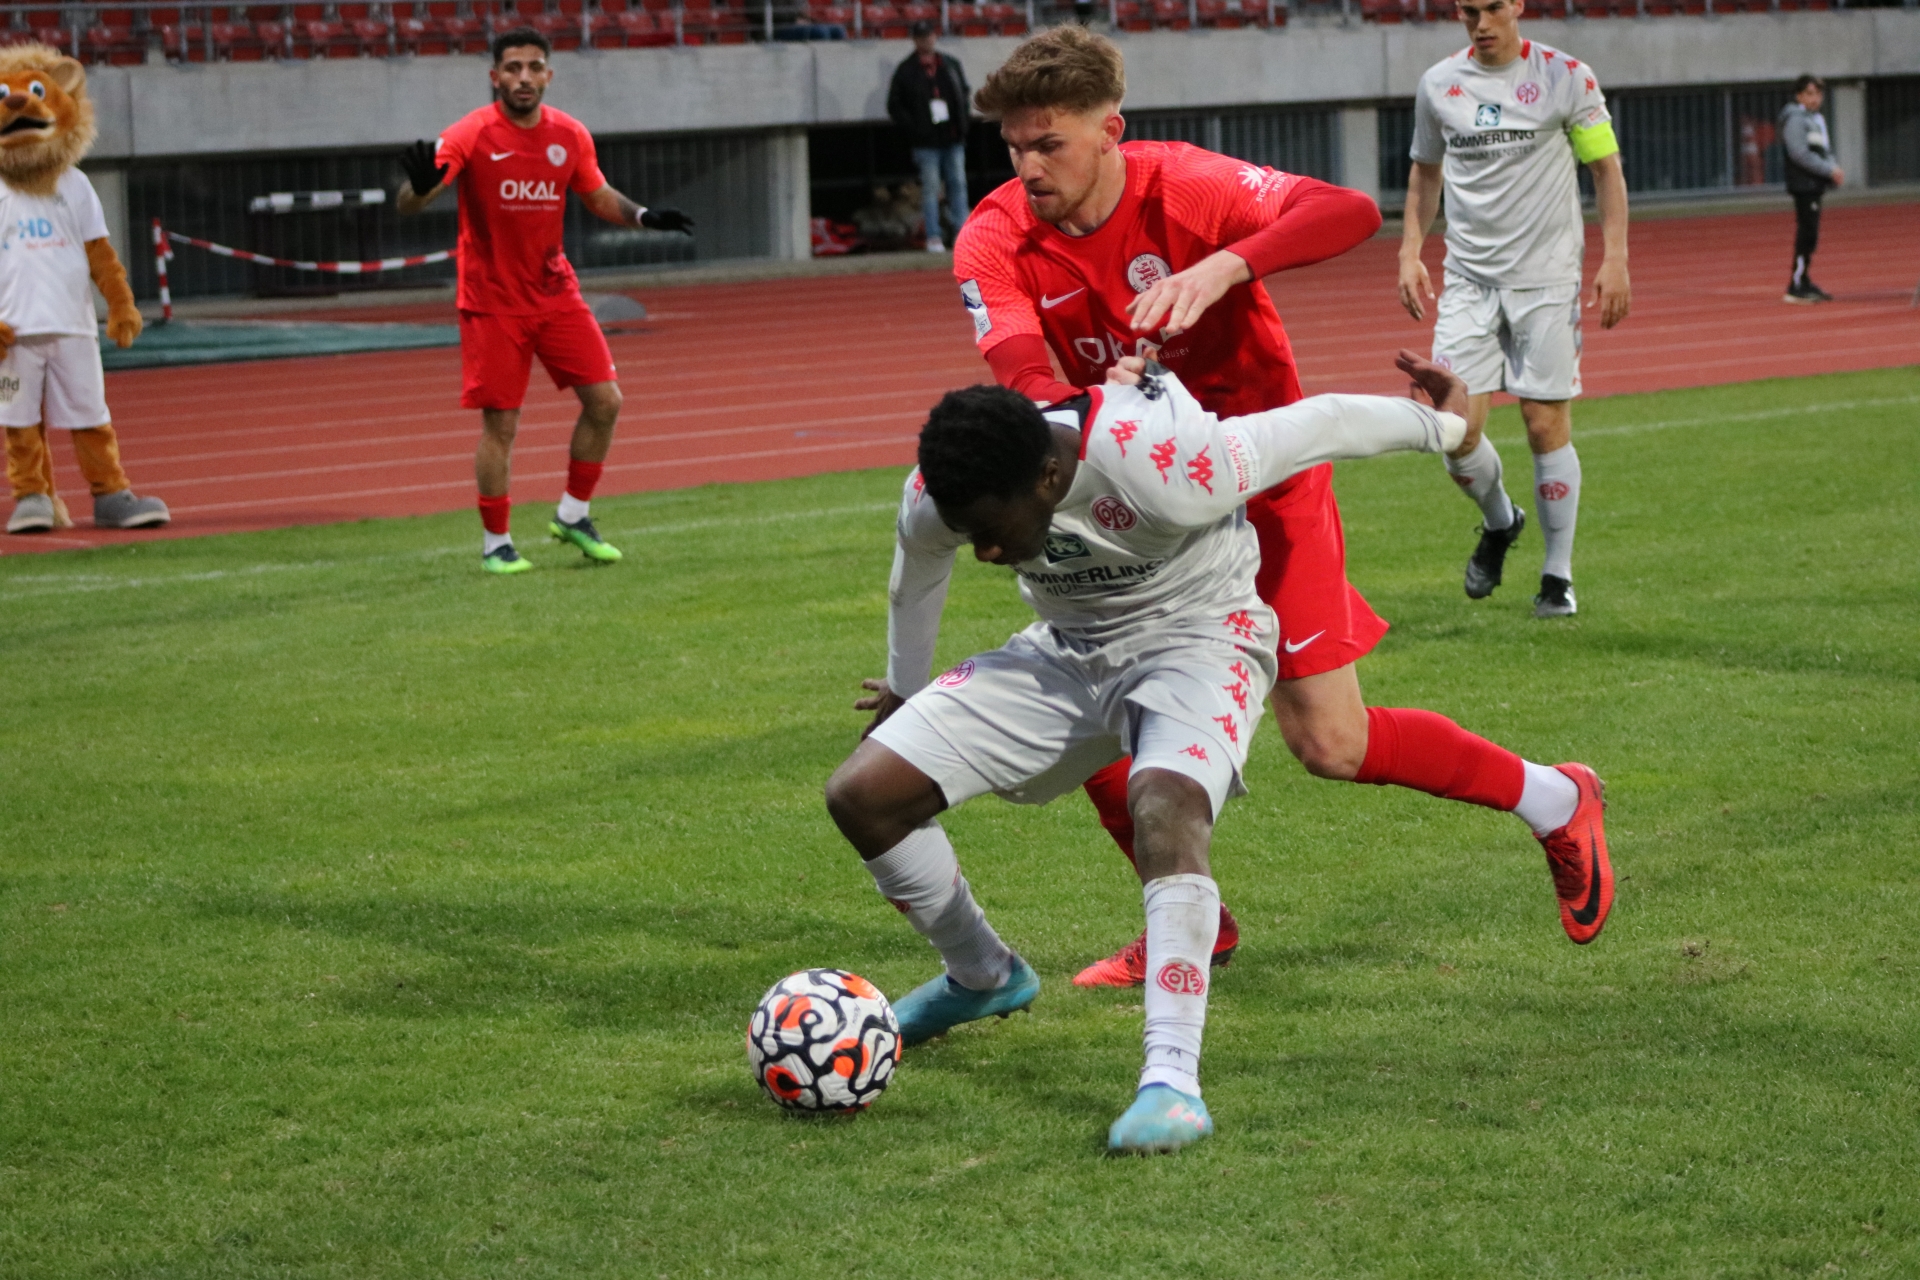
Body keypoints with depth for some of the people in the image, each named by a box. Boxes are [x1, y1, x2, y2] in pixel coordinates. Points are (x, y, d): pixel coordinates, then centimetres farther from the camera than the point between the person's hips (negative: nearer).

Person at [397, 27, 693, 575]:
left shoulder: (570, 135, 0)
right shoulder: (471, 136, -14)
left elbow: (600, 197, 16)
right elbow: (408, 205, -21)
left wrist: (643, 216, -4)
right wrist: (421, 184, -45)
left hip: (557, 294, 5)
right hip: (492, 301, -5)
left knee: (604, 401, 0)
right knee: (500, 425, -3)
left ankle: (572, 516, 18)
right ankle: (496, 543, 11)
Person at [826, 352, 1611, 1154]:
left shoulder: (1163, 471, -36)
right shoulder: (933, 497, -20)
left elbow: (1322, 423, -20)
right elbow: (917, 576, 7)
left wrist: (1441, 426, -2)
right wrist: (907, 691, 24)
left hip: (1196, 639, -5)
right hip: (1066, 649, 6)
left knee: (1165, 811, -38)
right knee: (861, 794, -7)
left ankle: (1172, 1080, -39)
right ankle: (982, 979, 18)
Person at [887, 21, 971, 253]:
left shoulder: (951, 65, 12)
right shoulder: (906, 70, 1)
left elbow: (964, 93, 19)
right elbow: (894, 105, 0)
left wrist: (961, 124, 4)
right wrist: (912, 128, -10)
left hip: (953, 138, 4)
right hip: (926, 141, -4)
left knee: (958, 184, 4)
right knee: (930, 188, -4)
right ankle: (934, 237, -1)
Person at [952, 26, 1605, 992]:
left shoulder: (1181, 187, -21)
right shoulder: (996, 241, -12)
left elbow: (1352, 213, -35)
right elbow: (1019, 376, -29)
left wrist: (1225, 267, -50)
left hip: (1262, 481, -4)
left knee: (1330, 744, -5)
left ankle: (1551, 800, 18)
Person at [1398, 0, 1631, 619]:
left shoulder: (1566, 77, -3)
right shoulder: (1438, 84, 6)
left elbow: (1606, 168, 2)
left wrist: (1615, 258, -6)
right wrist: (1410, 251, 9)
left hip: (1546, 278, -2)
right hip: (1469, 277, 2)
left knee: (1547, 426, -4)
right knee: (1457, 429, -6)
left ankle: (1558, 576, 10)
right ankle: (1499, 522, 25)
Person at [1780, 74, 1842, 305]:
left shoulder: (1817, 119, 20)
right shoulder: (1796, 119, -11)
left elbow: (1825, 151, 24)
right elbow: (1800, 154, -19)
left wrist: (1834, 169, 3)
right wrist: (1830, 171, -18)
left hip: (1815, 185, 10)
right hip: (1803, 184, -10)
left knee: (1809, 235, 13)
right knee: (1806, 234, -11)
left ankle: (1803, 283, 20)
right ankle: (1796, 288, -11)